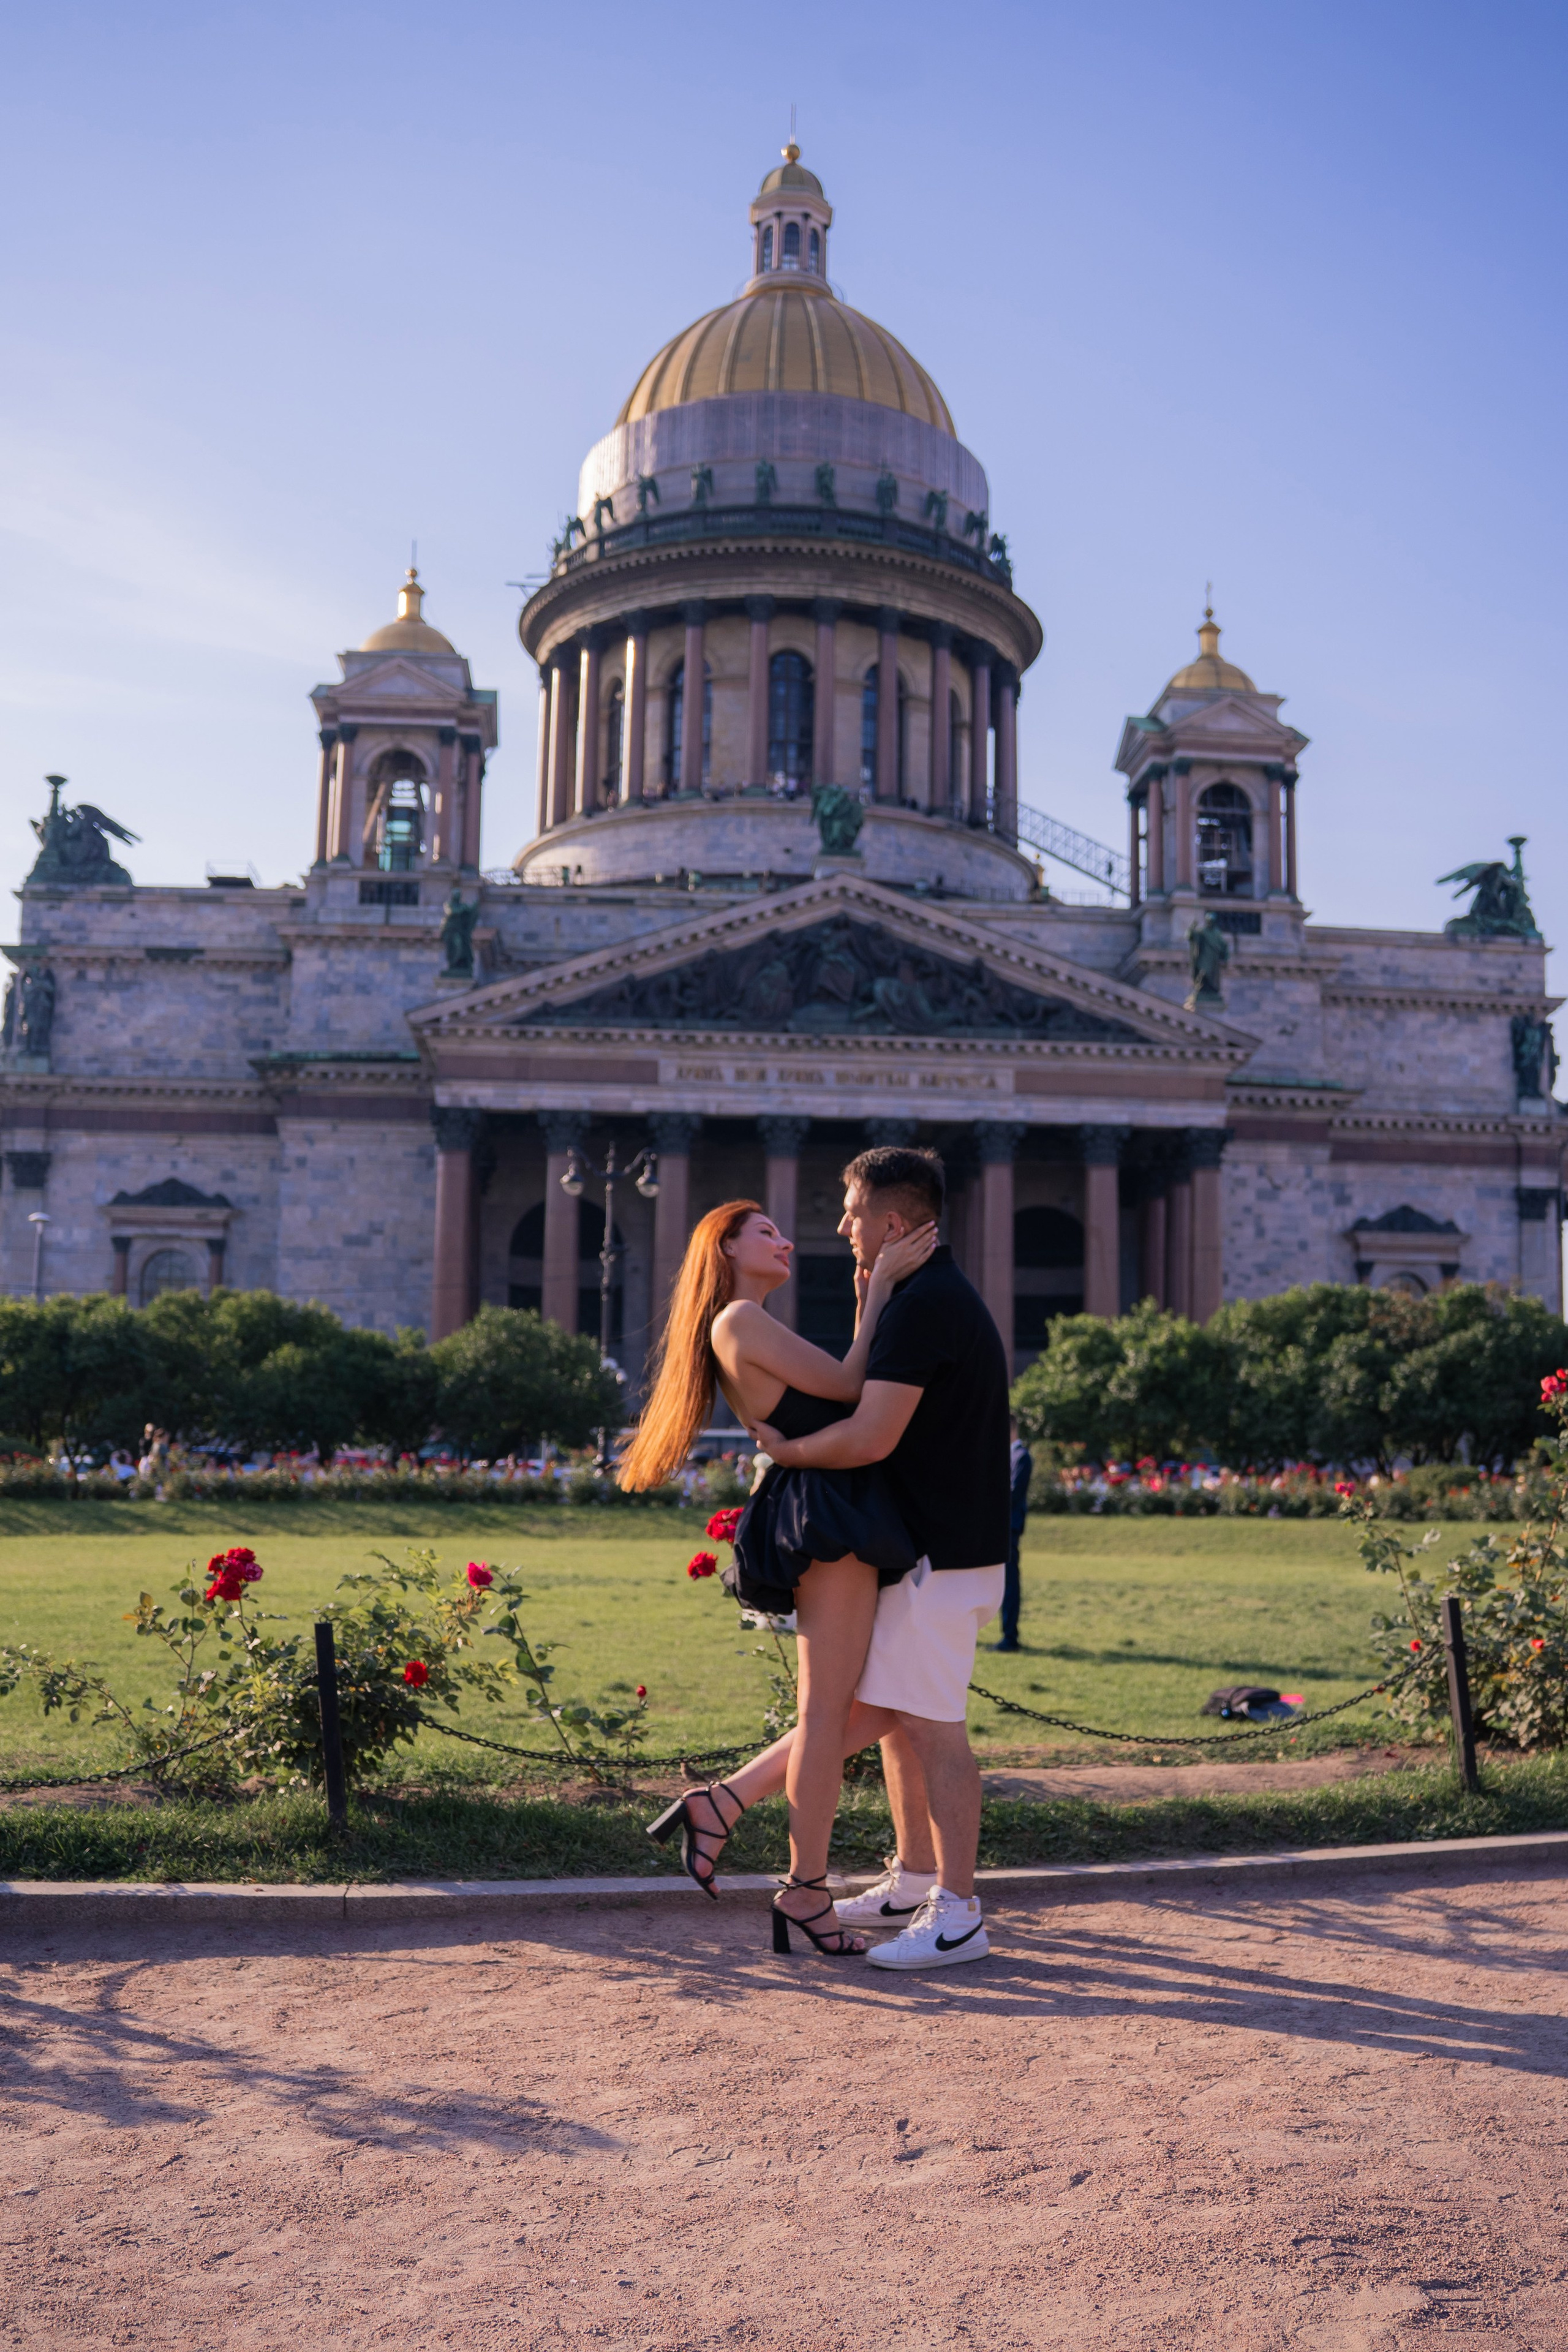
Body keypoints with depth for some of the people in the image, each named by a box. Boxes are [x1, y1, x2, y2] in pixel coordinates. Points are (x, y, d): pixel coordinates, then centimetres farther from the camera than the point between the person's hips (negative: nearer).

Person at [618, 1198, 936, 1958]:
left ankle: (721, 1804, 14)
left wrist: (867, 1303, 15)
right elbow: (846, 1387, -9)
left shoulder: (753, 1332, 23)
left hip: (833, 1522, 10)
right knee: (829, 1710, -3)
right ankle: (806, 1890, 6)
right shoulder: (740, 1320, -7)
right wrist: (882, 1285, -5)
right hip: (829, 1516, -10)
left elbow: (848, 1390, 18)